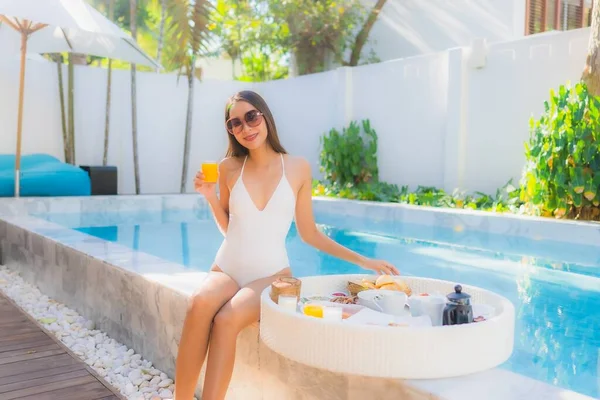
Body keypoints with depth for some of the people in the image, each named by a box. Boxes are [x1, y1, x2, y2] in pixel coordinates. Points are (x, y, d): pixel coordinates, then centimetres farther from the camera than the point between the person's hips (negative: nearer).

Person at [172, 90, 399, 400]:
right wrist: (210, 196, -5)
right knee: (200, 304, -33)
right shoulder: (229, 167, 3)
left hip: (271, 275, -1)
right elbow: (228, 229, 12)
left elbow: (309, 233, 6)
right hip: (226, 269, 2)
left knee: (226, 320, -32)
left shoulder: (298, 168, 0)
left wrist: (362, 261, 4)